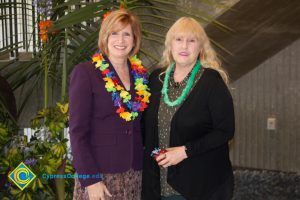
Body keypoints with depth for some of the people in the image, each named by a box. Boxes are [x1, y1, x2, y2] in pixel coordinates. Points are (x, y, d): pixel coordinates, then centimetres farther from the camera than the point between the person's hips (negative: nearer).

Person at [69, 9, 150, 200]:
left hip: (135, 174, 5)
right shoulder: (85, 72, -7)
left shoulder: (140, 74, 7)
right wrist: (90, 179, -15)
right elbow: (78, 131, -11)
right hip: (99, 174, -4)